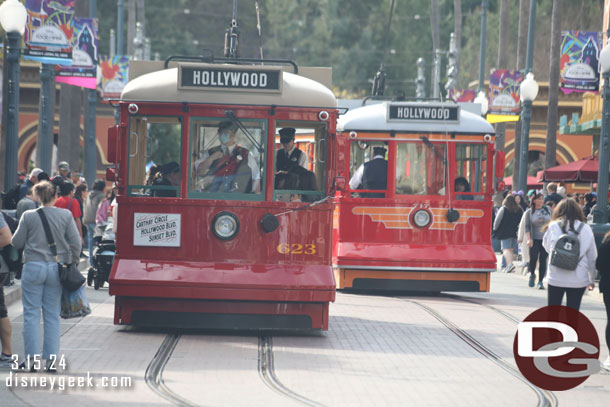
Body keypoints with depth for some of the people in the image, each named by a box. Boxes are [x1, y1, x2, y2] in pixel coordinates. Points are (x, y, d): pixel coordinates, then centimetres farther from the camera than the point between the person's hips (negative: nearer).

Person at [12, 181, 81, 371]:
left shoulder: (29, 216, -4)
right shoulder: (66, 216, -1)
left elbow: (17, 243, 1)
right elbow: (76, 243, -1)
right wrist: (72, 263, 12)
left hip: (33, 268, -2)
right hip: (56, 268, 2)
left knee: (31, 314, 3)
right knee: (52, 315, 8)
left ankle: (32, 357, -1)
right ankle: (51, 357, 7)